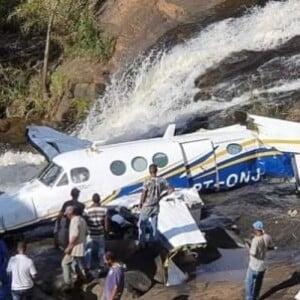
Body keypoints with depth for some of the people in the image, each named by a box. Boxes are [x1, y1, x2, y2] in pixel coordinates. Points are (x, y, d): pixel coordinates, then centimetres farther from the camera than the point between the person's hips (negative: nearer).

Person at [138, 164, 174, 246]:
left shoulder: (147, 182, -22)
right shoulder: (162, 180, -9)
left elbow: (143, 195, -18)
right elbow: (171, 189, -4)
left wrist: (140, 204, 0)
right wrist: (162, 196, 8)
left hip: (147, 206, -4)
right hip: (156, 206, 4)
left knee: (142, 224, 12)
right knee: (154, 224, 20)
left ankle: (142, 242, 14)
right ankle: (153, 241, 29)